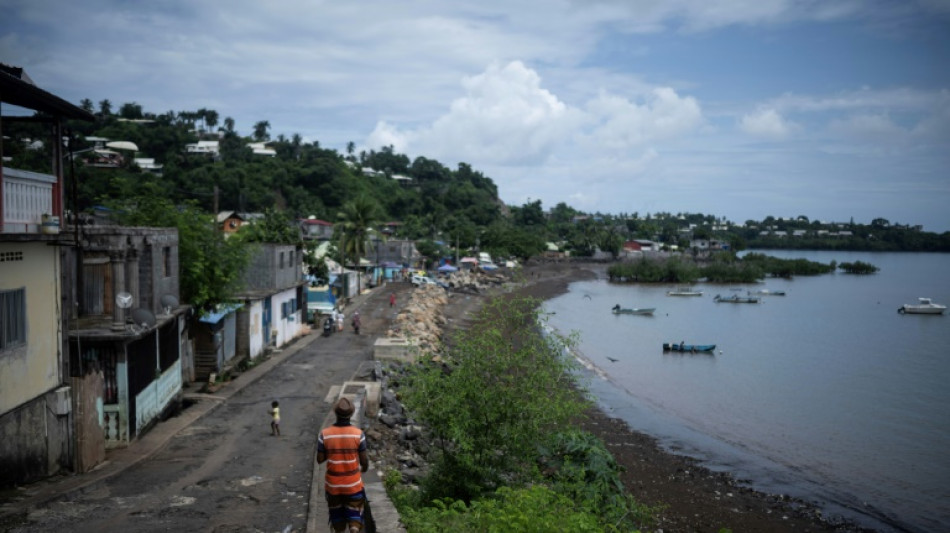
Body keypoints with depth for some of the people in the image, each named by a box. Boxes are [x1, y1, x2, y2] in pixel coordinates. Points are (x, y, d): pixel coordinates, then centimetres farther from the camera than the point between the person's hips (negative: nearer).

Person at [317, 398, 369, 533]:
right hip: (353, 484, -1)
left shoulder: (324, 434, -14)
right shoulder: (358, 434, -16)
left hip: (332, 484, 1)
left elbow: (320, 459, -6)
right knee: (354, 513, 12)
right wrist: (365, 468, 15)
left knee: (336, 511, 22)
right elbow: (364, 460, -7)